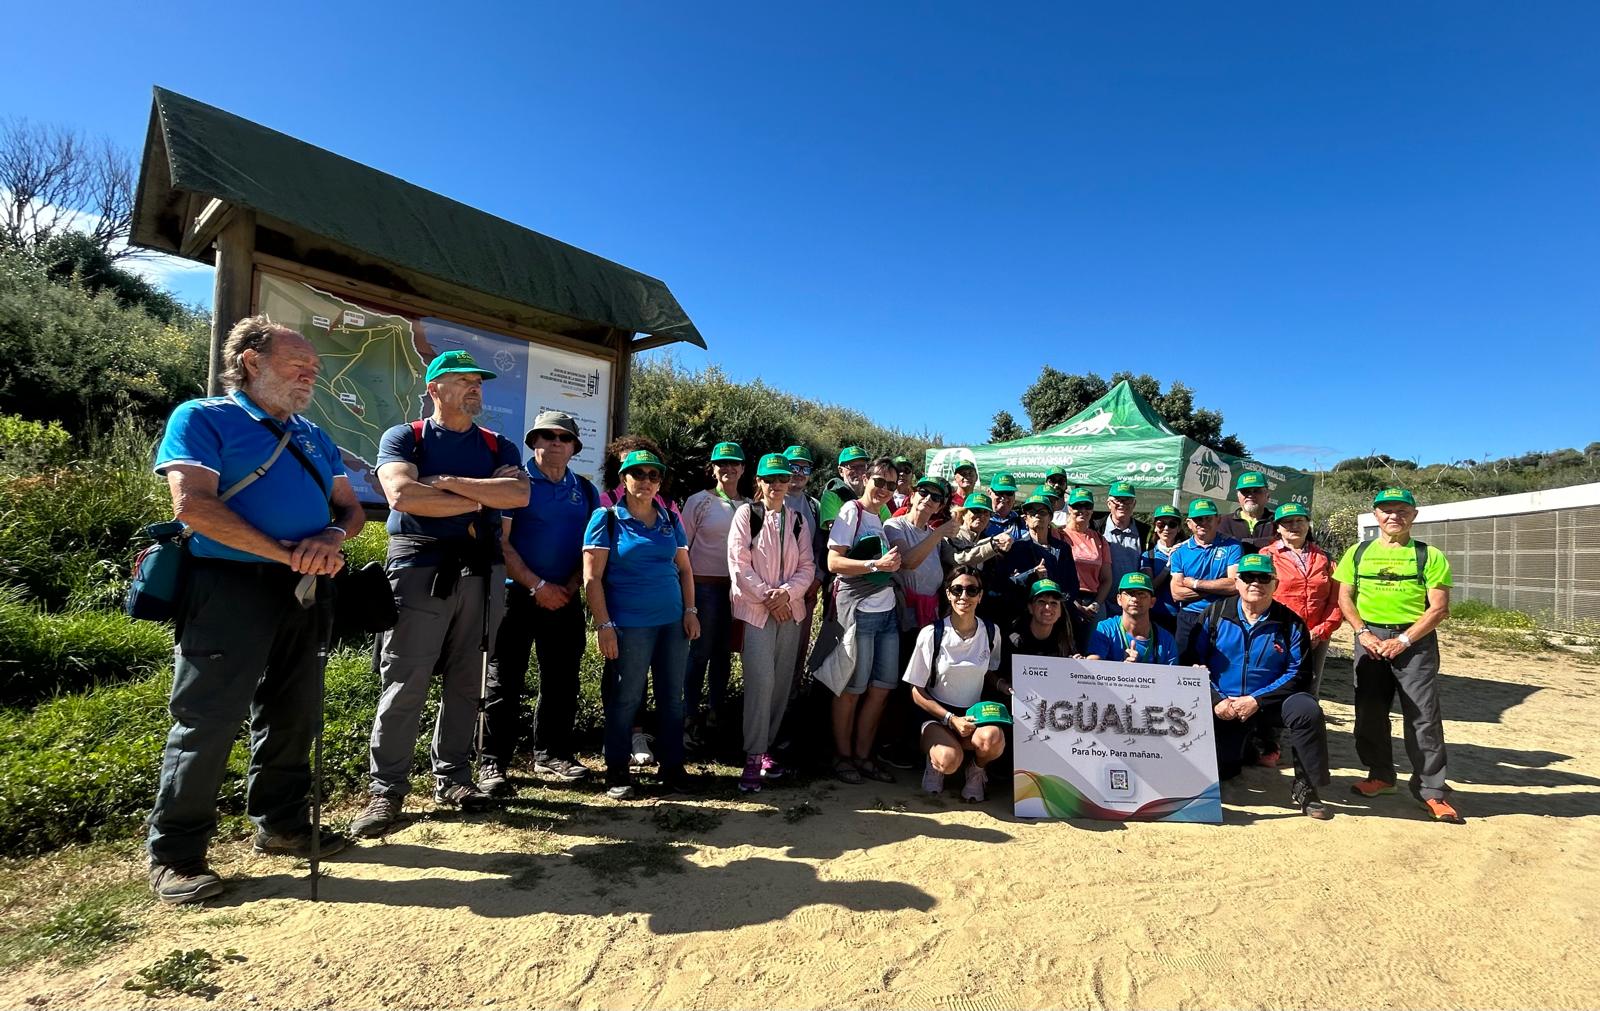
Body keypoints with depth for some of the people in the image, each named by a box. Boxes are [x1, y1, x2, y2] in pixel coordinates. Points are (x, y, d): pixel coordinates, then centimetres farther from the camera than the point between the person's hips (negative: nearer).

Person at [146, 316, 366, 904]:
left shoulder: (314, 437, 17)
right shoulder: (202, 418, -2)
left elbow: (351, 508, 16)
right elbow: (193, 505, -15)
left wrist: (332, 538, -8)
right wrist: (286, 553, -17)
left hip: (304, 594, 6)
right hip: (230, 588, -6)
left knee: (294, 716, 13)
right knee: (206, 721, -1)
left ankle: (282, 824, 28)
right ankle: (175, 854, 14)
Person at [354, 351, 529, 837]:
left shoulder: (498, 445, 13)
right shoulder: (403, 438, 5)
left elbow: (518, 493, -7)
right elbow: (403, 495, -14)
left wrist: (448, 482, -10)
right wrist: (479, 501, -7)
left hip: (481, 571, 3)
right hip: (420, 567, -3)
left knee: (466, 684, 8)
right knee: (404, 685, -2)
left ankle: (452, 778, 20)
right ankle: (386, 790, 8)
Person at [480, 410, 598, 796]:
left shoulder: (585, 491, 12)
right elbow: (500, 542, -8)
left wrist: (570, 587, -3)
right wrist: (538, 585, -13)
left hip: (566, 599, 5)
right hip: (518, 595, -4)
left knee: (562, 680, 11)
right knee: (505, 681, 0)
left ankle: (552, 753, 24)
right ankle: (493, 763, 8)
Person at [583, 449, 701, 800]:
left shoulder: (670, 520, 11)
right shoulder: (607, 519, -2)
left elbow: (685, 568, 16)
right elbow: (592, 577, -7)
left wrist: (690, 610, 5)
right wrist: (604, 625, -12)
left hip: (673, 622, 5)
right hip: (629, 624, -4)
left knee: (673, 696, 10)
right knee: (625, 699, 3)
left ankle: (673, 767, 24)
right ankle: (617, 772, 20)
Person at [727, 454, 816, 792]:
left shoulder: (799, 519, 10)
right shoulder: (746, 514, -1)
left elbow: (807, 566, 6)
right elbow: (739, 564, -7)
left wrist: (787, 593, -11)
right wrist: (768, 598, -12)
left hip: (790, 609, 4)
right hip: (755, 609, -4)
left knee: (782, 682, 6)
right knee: (761, 680, -12)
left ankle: (765, 747, 19)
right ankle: (753, 758, -5)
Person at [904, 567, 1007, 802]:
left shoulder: (991, 633, 0)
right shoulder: (931, 634, -10)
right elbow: (917, 693, -5)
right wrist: (951, 719, -16)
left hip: (975, 715, 2)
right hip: (937, 716, -2)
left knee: (993, 738, -33)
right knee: (949, 760, -33)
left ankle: (977, 770, 2)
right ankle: (935, 761, 6)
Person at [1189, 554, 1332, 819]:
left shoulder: (1290, 623, -3)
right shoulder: (1215, 613, -3)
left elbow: (1297, 673, -7)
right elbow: (1192, 660, -3)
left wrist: (1257, 700, -19)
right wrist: (1216, 700, -15)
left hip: (1269, 704, 0)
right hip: (1222, 707, 0)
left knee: (1307, 710, -31)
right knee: (1215, 770, -6)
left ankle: (1304, 787, -12)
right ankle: (1242, 748, 31)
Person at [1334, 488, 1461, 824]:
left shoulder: (1429, 556, 2)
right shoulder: (1358, 553, 9)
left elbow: (1439, 608, -4)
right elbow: (1345, 598, 8)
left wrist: (1403, 640, -13)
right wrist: (1363, 633, -7)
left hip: (1415, 640, -2)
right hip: (1370, 639, 3)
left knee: (1424, 716, -3)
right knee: (1370, 712, 9)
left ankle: (1432, 790, 7)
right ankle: (1380, 775, 25)